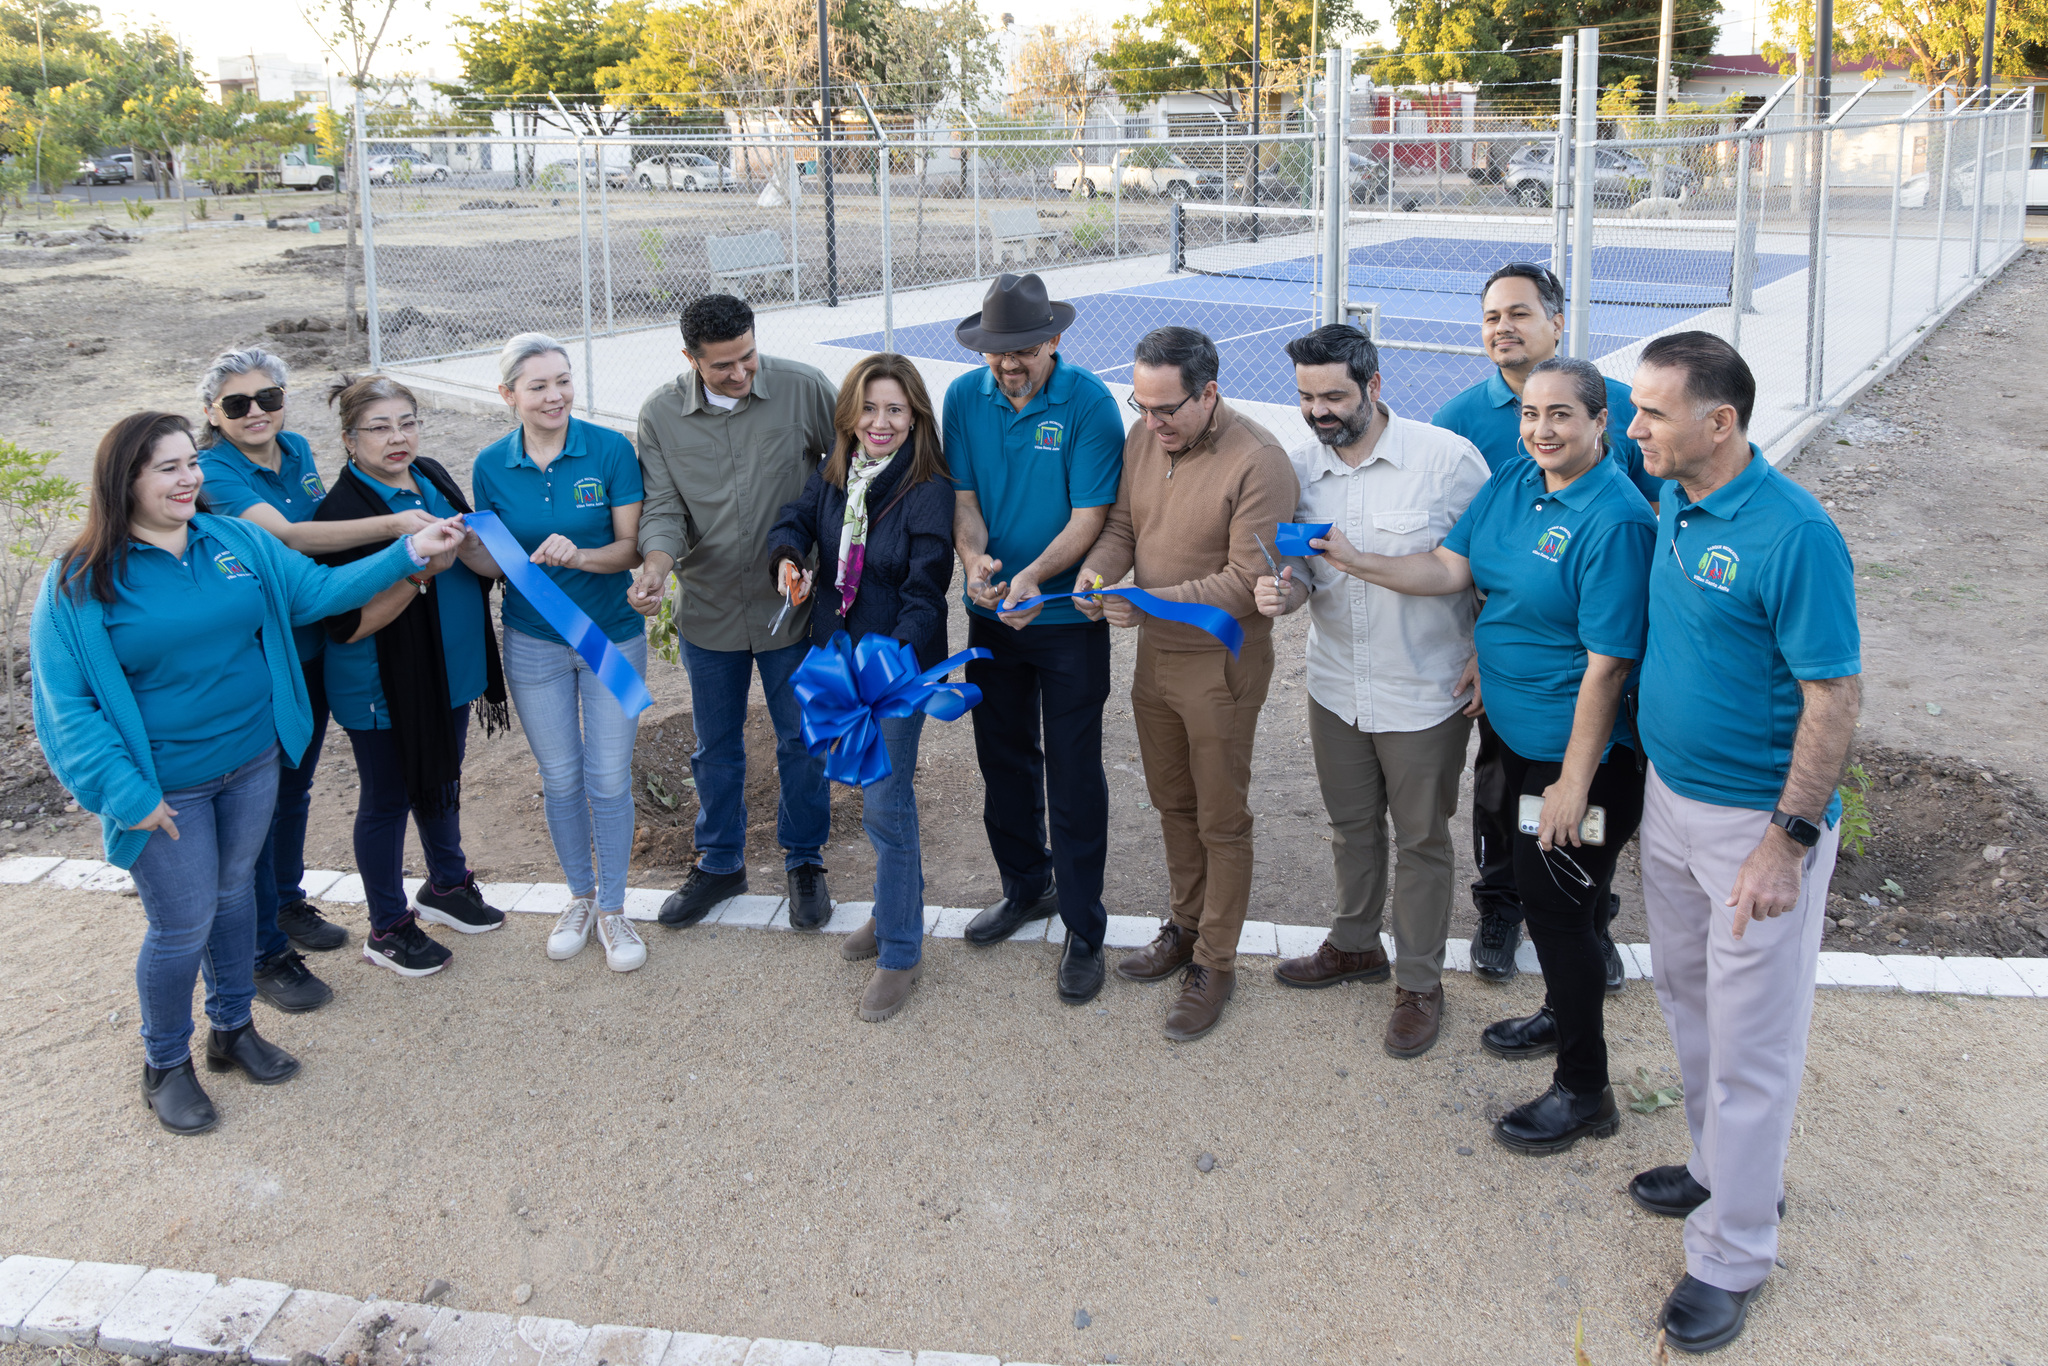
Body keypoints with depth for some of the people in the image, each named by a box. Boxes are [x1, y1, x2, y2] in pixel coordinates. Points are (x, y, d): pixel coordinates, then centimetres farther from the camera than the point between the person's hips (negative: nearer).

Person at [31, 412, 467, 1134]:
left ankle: (233, 1028, 41)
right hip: (166, 788, -5)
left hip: (253, 761, 5)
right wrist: (128, 794, -18)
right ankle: (165, 1062, 28)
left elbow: (316, 589, 3)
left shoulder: (236, 540, 0)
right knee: (182, 928, 4)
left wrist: (407, 552, -8)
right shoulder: (79, 584, -15)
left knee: (233, 892, 21)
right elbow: (65, 703, -14)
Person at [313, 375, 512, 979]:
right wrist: (421, 571, -33)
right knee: (387, 799, 9)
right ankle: (388, 928, 27)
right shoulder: (343, 510, -21)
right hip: (382, 687, -7)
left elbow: (490, 568, 2)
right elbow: (348, 626, -24)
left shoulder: (433, 478, 0)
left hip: (449, 671, 7)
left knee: (442, 781, 24)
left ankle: (447, 885, 46)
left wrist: (467, 546, -21)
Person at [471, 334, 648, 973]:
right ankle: (580, 895, 33)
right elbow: (495, 560, 1)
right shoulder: (491, 465, -4)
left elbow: (631, 547, -10)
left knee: (609, 780, 3)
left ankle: (613, 908, 21)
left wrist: (578, 555, -29)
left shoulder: (611, 449, -11)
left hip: (613, 636, -2)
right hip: (534, 643, 2)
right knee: (560, 778, 12)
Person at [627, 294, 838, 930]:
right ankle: (719, 864, 36)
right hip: (709, 609, 2)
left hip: (792, 606, -2)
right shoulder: (660, 413, -7)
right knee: (715, 746, 16)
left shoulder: (803, 389, -13)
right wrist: (657, 565, -28)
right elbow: (663, 506, -6)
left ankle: (804, 860, 32)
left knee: (802, 739, 12)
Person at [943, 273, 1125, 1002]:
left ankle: (1084, 928, 13)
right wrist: (974, 556, -23)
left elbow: (1089, 517, -17)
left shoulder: (1089, 403, -15)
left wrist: (1034, 576, -32)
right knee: (1002, 756, 17)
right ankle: (1025, 885, 38)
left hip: (1068, 617, -4)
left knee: (1073, 771, 0)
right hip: (991, 614, 5)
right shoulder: (965, 398, -3)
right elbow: (964, 497, -1)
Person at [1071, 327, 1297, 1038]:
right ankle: (1185, 926, 39)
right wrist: (1096, 573, -12)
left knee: (1221, 820, 6)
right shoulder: (1143, 437, 0)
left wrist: (1153, 601, -30)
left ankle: (1215, 964, 20)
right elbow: (1121, 523, 9)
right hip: (1154, 655, 7)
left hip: (1220, 665, -7)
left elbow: (1248, 581, -23)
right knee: (1173, 803, 21)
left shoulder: (1258, 461, -21)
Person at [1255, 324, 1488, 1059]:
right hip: (1335, 686, 5)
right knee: (1351, 825, 21)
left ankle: (1419, 982, 25)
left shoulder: (1447, 458, -16)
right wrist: (1291, 589, -17)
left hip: (1424, 692, -4)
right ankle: (1355, 945, 42)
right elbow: (1306, 565, 7)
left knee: (1421, 838, 9)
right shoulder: (1300, 468, -2)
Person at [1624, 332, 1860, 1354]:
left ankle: (1733, 1254, 19)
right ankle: (1724, 1169, 43)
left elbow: (1835, 697, -21)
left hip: (1756, 821, -8)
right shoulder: (1674, 504, 2)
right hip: (1670, 797, 8)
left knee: (1750, 1040, 5)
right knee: (1687, 1000, 22)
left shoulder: (1793, 534, -23)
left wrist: (1787, 843, -22)